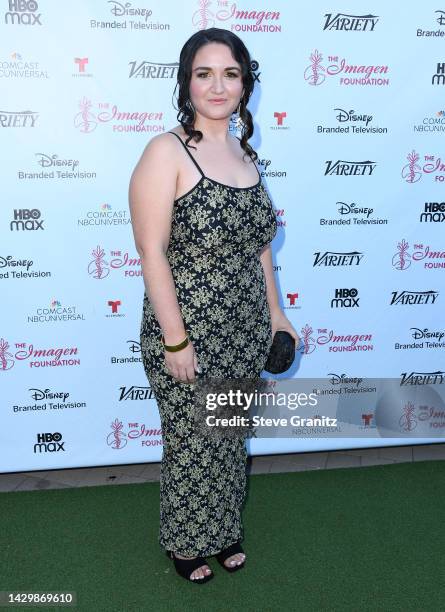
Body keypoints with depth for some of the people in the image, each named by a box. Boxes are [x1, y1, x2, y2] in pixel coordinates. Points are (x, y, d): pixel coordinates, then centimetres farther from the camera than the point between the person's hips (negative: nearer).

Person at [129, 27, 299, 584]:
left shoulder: (244, 153, 7)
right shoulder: (166, 152, -14)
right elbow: (152, 253, -18)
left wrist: (274, 312, 13)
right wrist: (175, 341, -19)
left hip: (244, 331, 6)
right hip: (189, 332, -6)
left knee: (231, 436, 20)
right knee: (192, 443, 11)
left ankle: (223, 529, 43)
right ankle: (188, 541, 36)